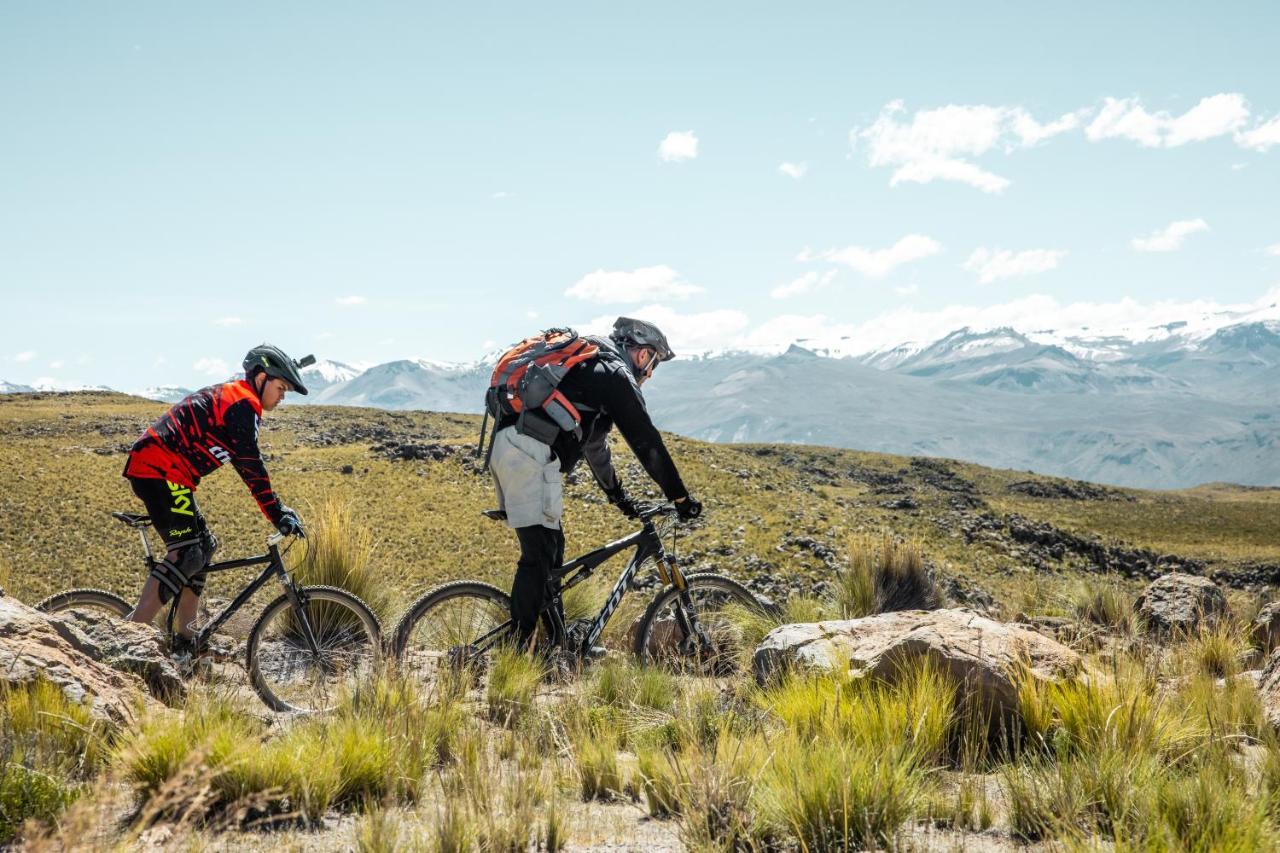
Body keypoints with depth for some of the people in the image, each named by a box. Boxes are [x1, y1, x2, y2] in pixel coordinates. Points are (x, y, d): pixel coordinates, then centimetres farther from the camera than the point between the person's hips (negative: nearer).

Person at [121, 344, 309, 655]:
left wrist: (279, 509, 24)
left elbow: (245, 464, 27)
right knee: (186, 553, -16)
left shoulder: (229, 397, 23)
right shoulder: (243, 403, -9)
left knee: (203, 547, 14)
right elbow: (251, 467, -17)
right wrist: (277, 515, -15)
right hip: (161, 470, -11)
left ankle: (184, 642, 15)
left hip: (150, 468, 11)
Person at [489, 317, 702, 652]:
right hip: (532, 454, -10)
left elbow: (594, 441, 38)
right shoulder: (617, 375, 0)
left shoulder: (588, 367, 30)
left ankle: (557, 645, 21)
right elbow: (647, 443, -3)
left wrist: (618, 495, 45)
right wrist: (681, 499, 3)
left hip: (505, 445, 10)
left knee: (550, 546, 16)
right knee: (538, 555, -9)